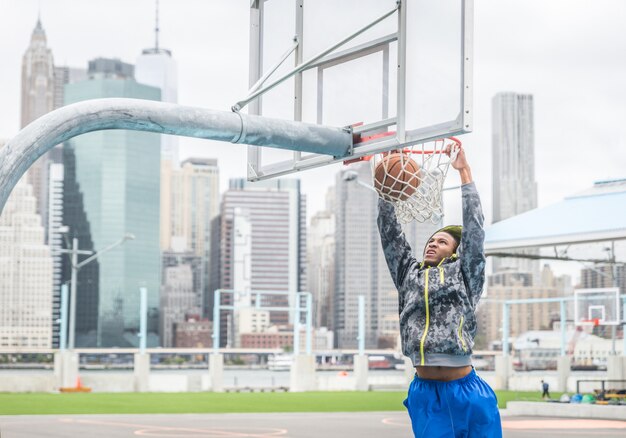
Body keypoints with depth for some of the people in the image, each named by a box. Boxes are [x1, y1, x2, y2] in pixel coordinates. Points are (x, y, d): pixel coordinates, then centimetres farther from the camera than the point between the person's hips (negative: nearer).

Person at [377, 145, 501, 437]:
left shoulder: (464, 274, 7)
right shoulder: (410, 273, 17)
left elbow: (474, 225, 1)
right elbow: (389, 232, 13)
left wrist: (464, 171, 1)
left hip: (466, 392, -3)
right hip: (424, 394, 3)